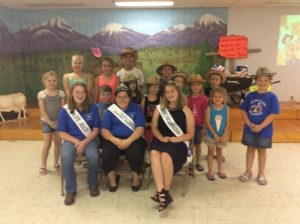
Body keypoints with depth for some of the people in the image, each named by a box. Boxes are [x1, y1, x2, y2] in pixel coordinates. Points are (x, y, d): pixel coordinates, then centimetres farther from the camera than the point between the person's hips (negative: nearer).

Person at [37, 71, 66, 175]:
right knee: (47, 144, 0)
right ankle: (43, 165, 14)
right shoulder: (41, 94, -5)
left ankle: (56, 163, 24)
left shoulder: (61, 93, -1)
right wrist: (50, 122, -12)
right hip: (46, 122, -2)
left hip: (59, 121, 2)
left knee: (57, 143, 8)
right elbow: (42, 111, -8)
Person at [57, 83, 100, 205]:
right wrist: (76, 141, -17)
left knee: (94, 157, -30)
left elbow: (95, 130, -2)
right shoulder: (65, 110, -2)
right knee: (66, 157, -31)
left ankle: (93, 184, 1)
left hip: (89, 140, 0)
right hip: (71, 140, 0)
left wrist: (84, 143, -16)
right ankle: (70, 190, -9)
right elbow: (62, 133, -1)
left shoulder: (92, 109, -1)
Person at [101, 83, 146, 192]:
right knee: (107, 154, -28)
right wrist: (115, 140, -20)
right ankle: (112, 176, 3)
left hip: (133, 139, -1)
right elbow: (104, 130, 0)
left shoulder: (136, 108, 5)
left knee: (135, 153, -31)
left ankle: (136, 176, 1)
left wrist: (128, 141, -21)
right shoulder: (110, 110, 8)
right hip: (114, 139, 1)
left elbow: (140, 129, -5)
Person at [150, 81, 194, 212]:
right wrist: (161, 138, -10)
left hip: (179, 143, -2)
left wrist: (176, 139, -15)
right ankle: (161, 192, -35)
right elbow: (154, 127, 10)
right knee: (154, 153, -32)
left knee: (165, 155, -34)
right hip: (161, 140, 3)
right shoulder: (159, 108, 14)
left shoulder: (186, 111, 6)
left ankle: (165, 192, -17)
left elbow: (190, 133, 2)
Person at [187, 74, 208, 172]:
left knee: (197, 144, 12)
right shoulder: (187, 98, 0)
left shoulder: (204, 99, -7)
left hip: (199, 125, -1)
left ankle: (198, 162, 27)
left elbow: (205, 114, -3)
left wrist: (204, 127, -3)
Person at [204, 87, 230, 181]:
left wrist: (224, 135, -13)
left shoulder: (226, 108, -6)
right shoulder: (209, 108, -12)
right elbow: (207, 123, -14)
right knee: (211, 152, 9)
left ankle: (220, 170, 30)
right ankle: (210, 171, 19)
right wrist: (215, 135, -16)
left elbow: (227, 123, -6)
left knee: (219, 152, 17)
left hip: (222, 135, 2)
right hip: (211, 135, -2)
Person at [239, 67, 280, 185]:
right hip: (249, 129, 2)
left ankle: (261, 174, 28)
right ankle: (248, 172, 29)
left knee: (262, 151, 12)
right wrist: (249, 124, -12)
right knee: (250, 149, 14)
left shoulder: (272, 97, -10)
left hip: (264, 130, -2)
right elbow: (243, 110, 1)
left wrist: (260, 126, -20)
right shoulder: (250, 95, -1)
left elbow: (272, 114, -14)